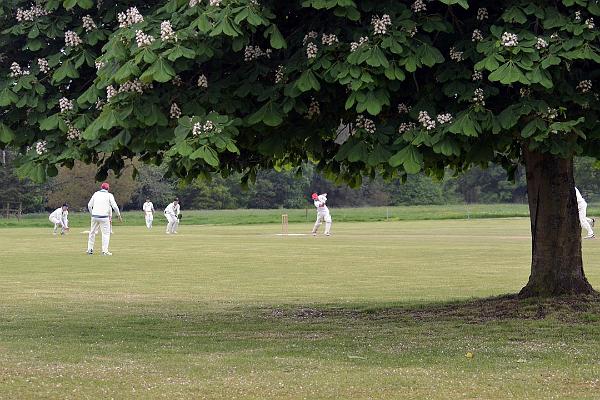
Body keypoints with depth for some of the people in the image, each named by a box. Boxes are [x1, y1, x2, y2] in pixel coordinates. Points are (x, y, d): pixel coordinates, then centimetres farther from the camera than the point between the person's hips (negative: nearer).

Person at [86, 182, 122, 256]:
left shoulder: (96, 194, 13)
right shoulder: (109, 195, 2)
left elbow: (89, 205, 12)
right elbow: (114, 206, -5)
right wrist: (119, 215, 5)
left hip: (94, 216, 4)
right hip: (104, 217, -4)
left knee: (92, 232, 15)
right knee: (106, 233, 1)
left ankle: (90, 249, 15)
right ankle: (105, 251, -7)